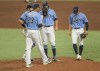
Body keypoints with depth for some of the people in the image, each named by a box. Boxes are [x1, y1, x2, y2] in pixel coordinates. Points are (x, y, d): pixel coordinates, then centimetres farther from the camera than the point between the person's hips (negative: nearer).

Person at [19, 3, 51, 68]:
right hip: (35, 31, -4)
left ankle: (28, 63, 0)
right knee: (40, 46, 9)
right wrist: (41, 26, 9)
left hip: (28, 31, 4)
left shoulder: (26, 13, 4)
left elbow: (20, 21, -4)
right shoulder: (38, 15, -9)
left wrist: (25, 27, 9)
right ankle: (45, 60, 22)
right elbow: (40, 24, -15)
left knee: (28, 47, 4)